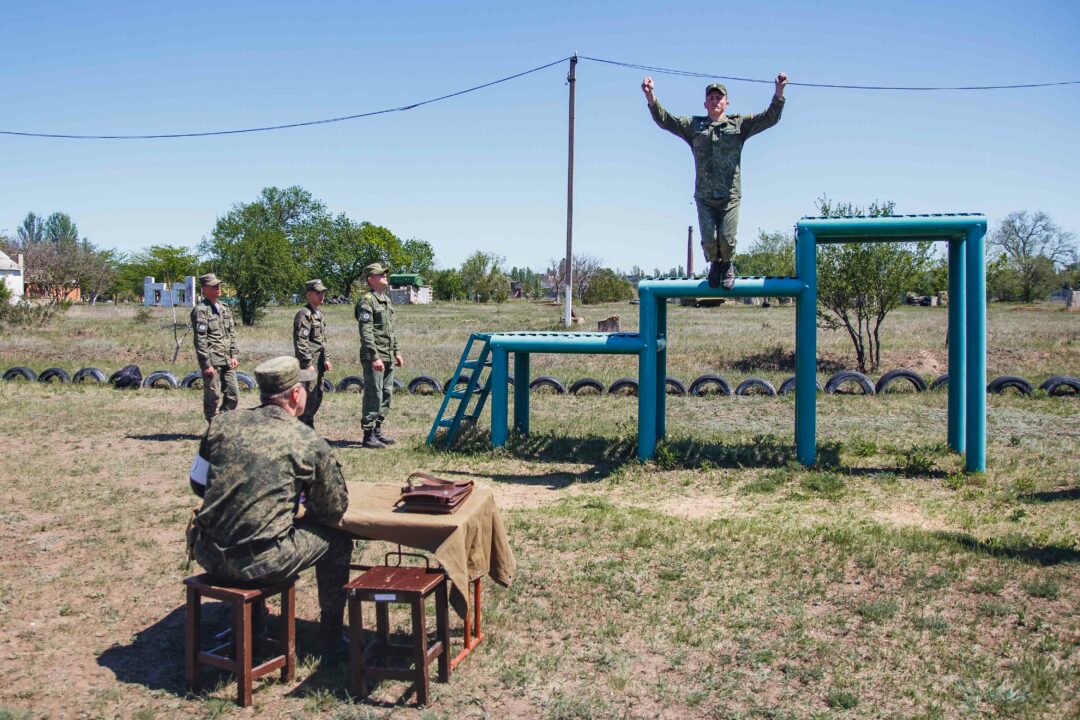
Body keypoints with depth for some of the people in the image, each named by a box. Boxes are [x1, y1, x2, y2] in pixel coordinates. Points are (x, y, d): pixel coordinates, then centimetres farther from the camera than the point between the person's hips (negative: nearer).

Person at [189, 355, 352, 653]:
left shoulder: (221, 424, 4)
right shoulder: (310, 443, -7)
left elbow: (198, 484, 16)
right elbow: (334, 511, 2)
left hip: (208, 556, 5)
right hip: (259, 564, -5)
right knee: (337, 538, 16)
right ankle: (331, 637, 27)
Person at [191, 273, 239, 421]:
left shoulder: (224, 309, 14)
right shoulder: (200, 310, -9)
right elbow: (200, 340, -13)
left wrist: (233, 355, 9)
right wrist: (206, 364, -16)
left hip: (227, 361, 7)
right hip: (212, 362, -7)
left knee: (233, 395, 10)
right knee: (213, 398, 0)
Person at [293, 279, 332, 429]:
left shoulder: (320, 315, 15)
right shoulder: (304, 315, -14)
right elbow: (300, 342, -20)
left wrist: (325, 359, 13)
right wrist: (308, 364, -21)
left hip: (318, 363, 9)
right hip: (308, 363, -9)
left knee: (318, 396, 13)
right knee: (310, 397, -8)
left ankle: (309, 428, 22)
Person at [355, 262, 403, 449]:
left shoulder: (387, 300, 17)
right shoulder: (367, 301, -12)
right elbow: (366, 332, -18)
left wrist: (396, 352, 20)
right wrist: (374, 357, -23)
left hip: (388, 357, 9)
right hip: (374, 357, -9)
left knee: (386, 395, 13)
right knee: (374, 396, -7)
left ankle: (378, 430, 22)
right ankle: (368, 435, -1)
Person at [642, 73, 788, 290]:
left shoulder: (739, 124, 8)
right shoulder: (693, 126, 11)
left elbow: (770, 118, 1)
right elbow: (664, 120, 4)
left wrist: (779, 92, -14)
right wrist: (650, 96, -10)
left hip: (730, 196, -1)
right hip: (704, 196, 1)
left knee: (727, 238, -6)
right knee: (709, 240, -4)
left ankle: (727, 265, 26)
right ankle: (714, 264, 28)